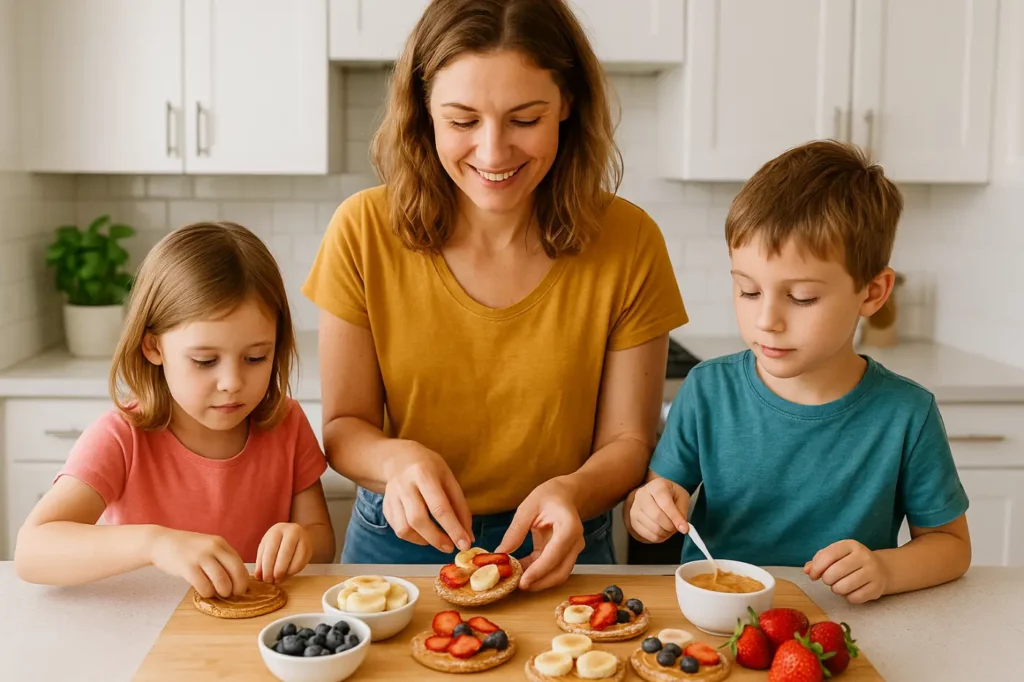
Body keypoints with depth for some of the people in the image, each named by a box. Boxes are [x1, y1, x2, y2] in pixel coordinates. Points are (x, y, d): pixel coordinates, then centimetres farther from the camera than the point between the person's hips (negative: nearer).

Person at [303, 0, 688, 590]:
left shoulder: (628, 242, -9)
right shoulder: (365, 232, -9)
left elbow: (628, 440, -3)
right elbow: (345, 425, -3)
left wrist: (572, 491, -23)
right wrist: (396, 458, -24)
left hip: (556, 557, 1)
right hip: (399, 545, 0)